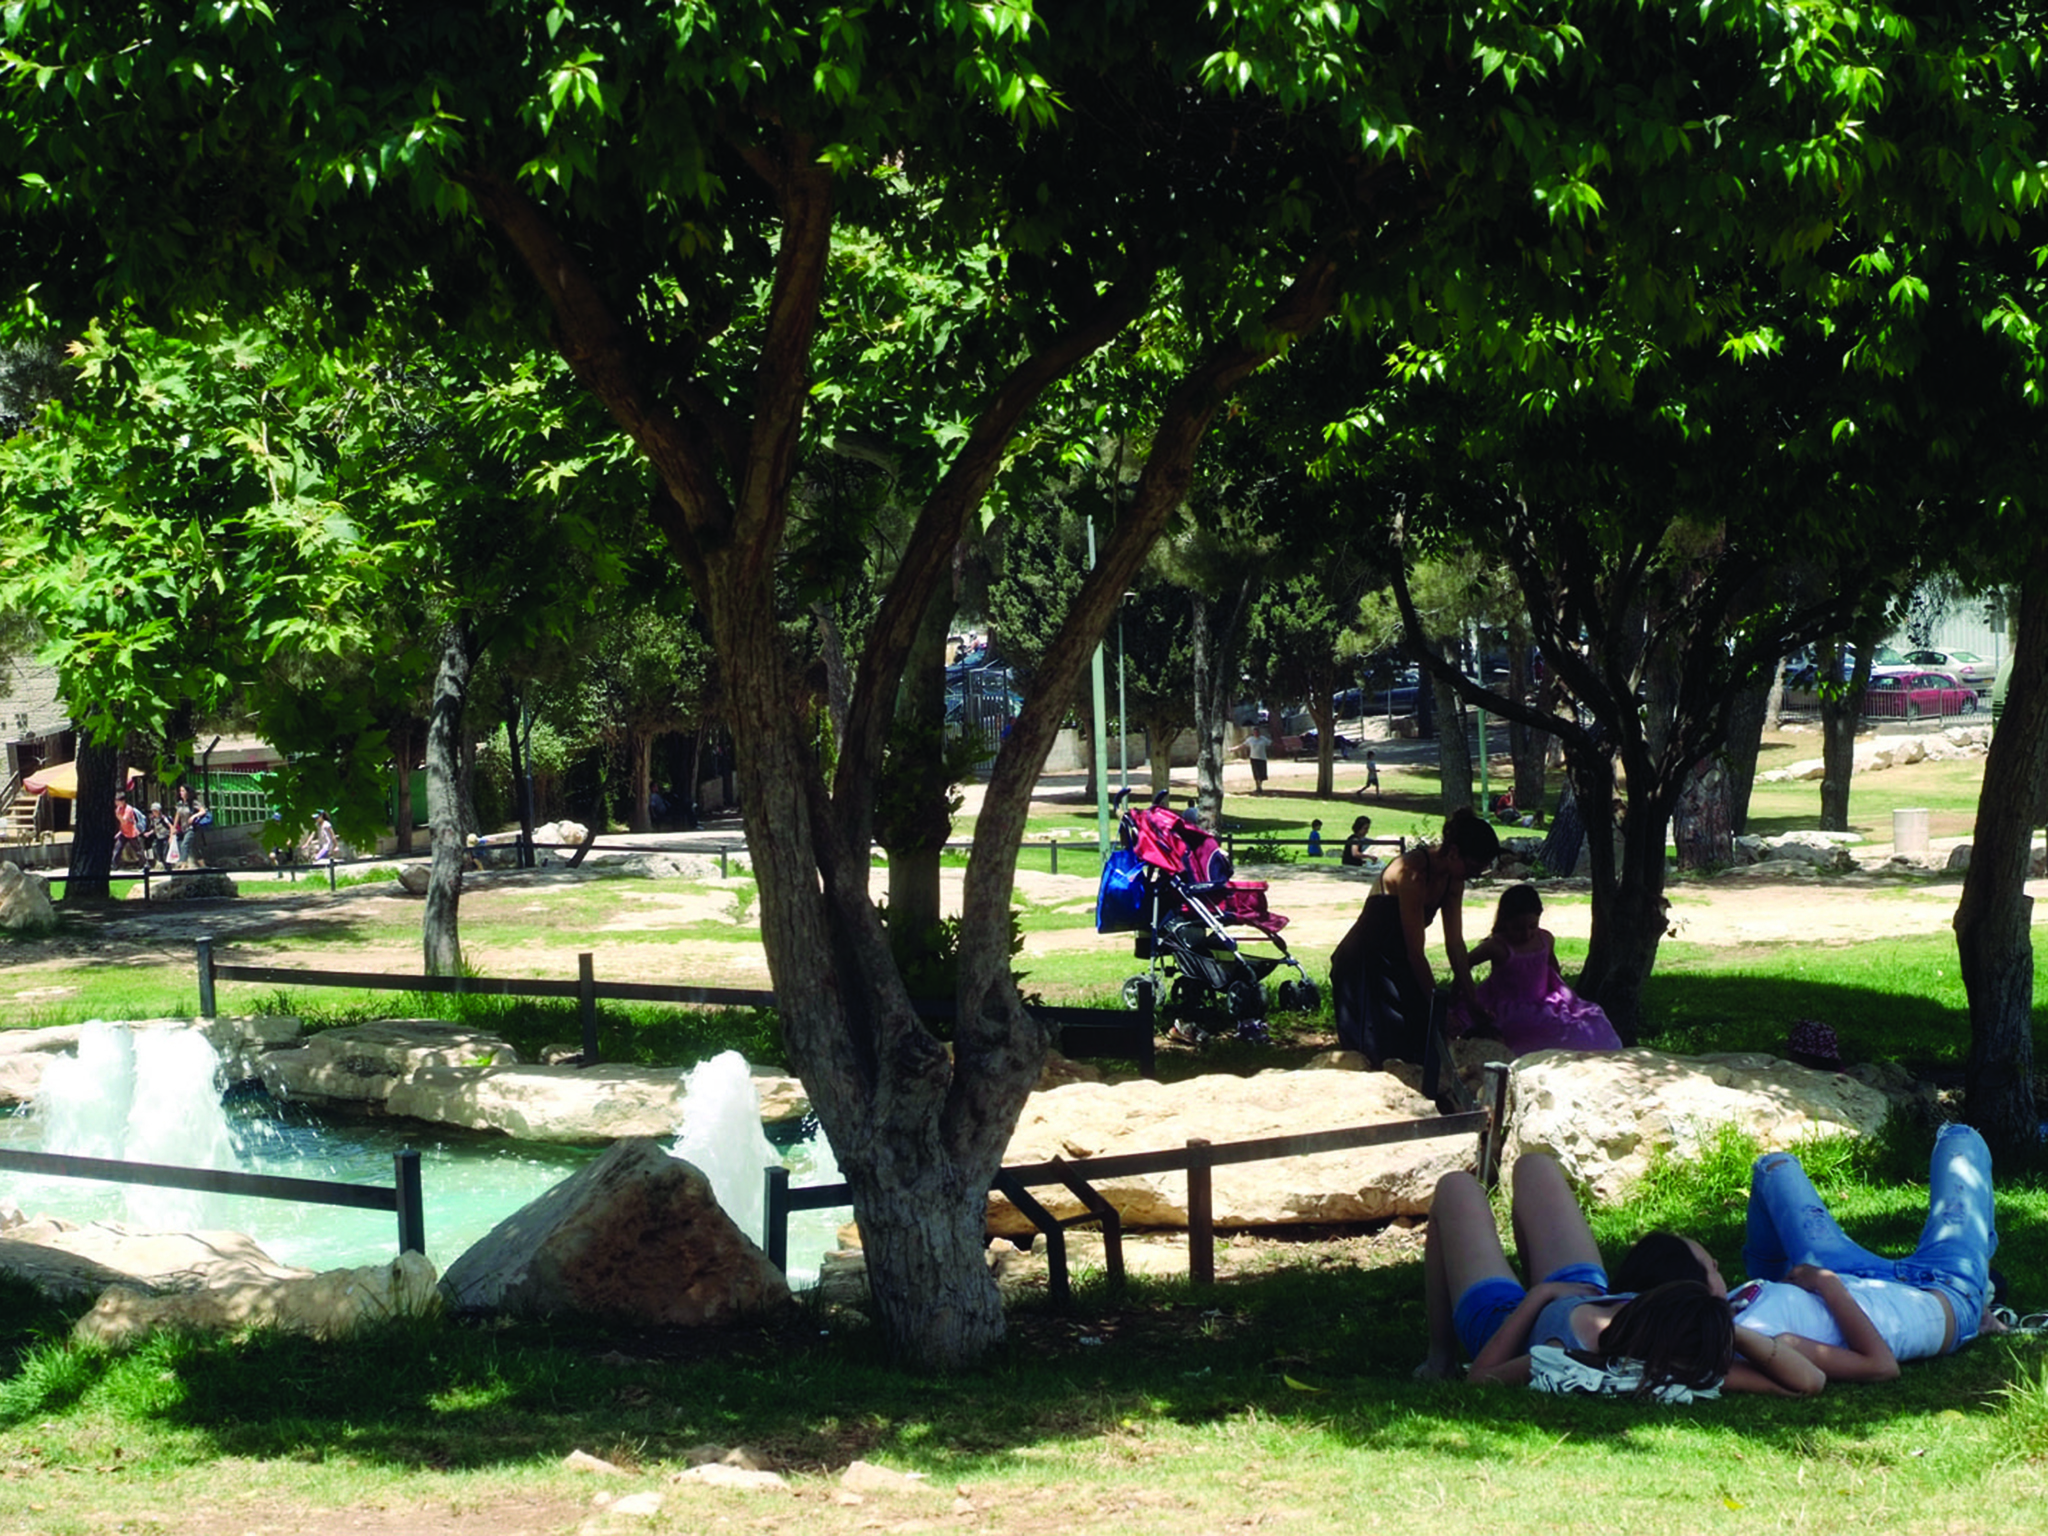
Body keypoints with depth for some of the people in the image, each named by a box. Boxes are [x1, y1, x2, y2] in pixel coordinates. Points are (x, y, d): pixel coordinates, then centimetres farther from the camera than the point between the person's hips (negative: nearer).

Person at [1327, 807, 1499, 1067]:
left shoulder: (1452, 879, -2)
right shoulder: (1413, 872, -29)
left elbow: (1455, 944, 3)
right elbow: (1415, 952, -27)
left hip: (1396, 965, 8)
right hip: (1363, 965, -8)